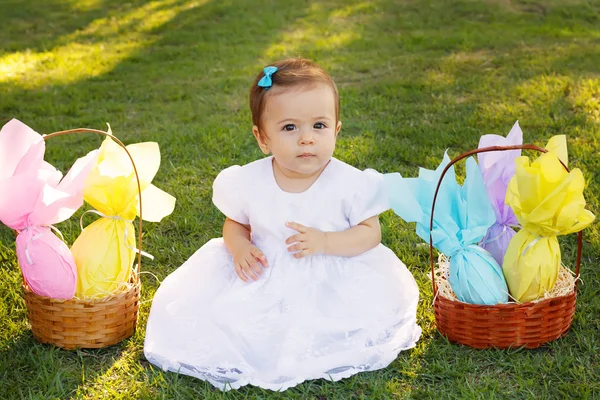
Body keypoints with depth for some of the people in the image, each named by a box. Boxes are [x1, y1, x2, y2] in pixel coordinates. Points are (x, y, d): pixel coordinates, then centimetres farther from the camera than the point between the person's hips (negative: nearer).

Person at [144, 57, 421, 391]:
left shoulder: (349, 183, -14)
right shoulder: (249, 183, -9)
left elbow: (370, 232, -8)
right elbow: (235, 224, 9)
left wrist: (324, 242, -24)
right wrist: (239, 247, -15)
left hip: (330, 282, -1)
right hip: (263, 278, 1)